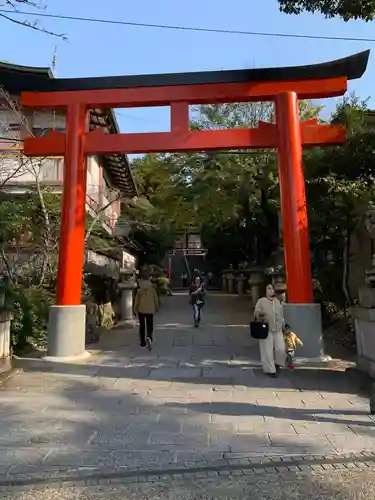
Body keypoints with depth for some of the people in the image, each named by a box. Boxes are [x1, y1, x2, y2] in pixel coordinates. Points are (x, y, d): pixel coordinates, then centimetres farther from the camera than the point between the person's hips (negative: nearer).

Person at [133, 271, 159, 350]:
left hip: (141, 310, 0)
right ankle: (149, 337, -24)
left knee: (142, 326, 13)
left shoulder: (139, 289, -7)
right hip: (150, 310, 0)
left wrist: (135, 310, 5)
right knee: (150, 326, 4)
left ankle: (143, 343, 17)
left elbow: (136, 300, -4)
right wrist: (157, 307, 16)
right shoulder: (152, 288, -5)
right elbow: (156, 298, 2)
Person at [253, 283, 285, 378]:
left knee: (281, 349, 2)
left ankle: (277, 363, 31)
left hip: (278, 330, 4)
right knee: (268, 350, -1)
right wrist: (258, 316, -29)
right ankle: (270, 369, 15)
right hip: (266, 330, -4)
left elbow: (281, 315, 18)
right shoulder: (261, 301, -6)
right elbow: (256, 313, -7)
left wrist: (283, 326, 20)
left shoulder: (278, 301, 10)